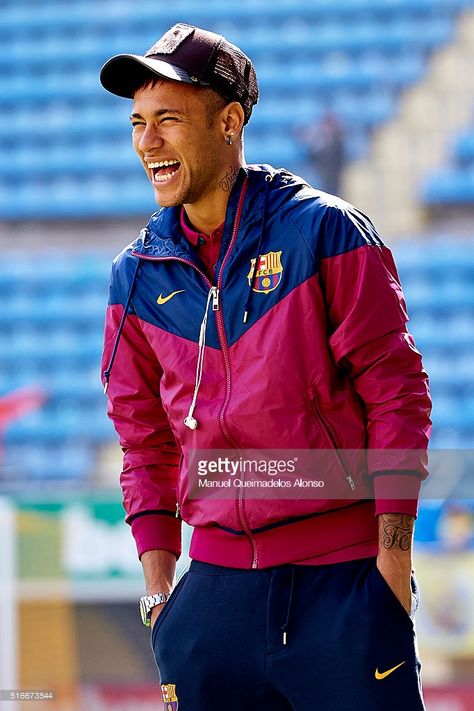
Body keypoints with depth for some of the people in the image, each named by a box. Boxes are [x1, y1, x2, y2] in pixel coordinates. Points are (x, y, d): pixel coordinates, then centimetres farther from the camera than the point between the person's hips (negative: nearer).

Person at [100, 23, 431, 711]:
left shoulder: (323, 230, -3)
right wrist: (158, 584, 7)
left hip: (346, 577, -4)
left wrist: (393, 554, -9)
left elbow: (396, 390, -3)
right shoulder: (138, 276, 9)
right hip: (217, 587, 4)